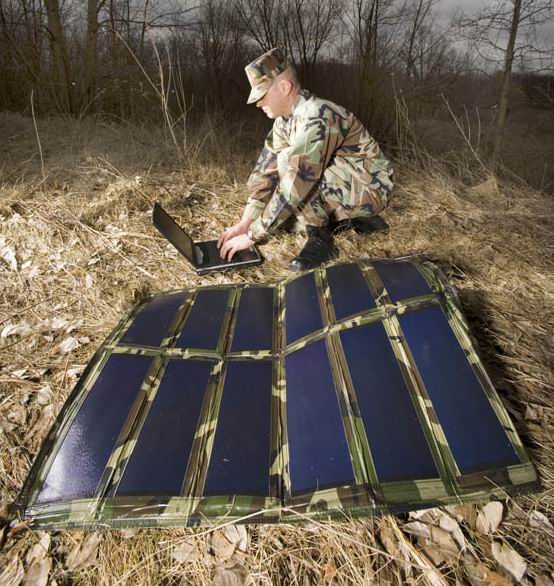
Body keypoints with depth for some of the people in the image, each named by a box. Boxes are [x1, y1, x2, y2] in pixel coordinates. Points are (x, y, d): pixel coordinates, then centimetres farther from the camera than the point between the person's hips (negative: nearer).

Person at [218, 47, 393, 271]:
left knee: (289, 163, -25)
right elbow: (266, 170, 1)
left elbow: (296, 185, -32)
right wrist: (244, 222, -6)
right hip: (345, 188, 9)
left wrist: (252, 235, -27)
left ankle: (320, 238, -10)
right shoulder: (284, 120, 1)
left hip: (371, 189, -9)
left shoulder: (316, 118, -28)